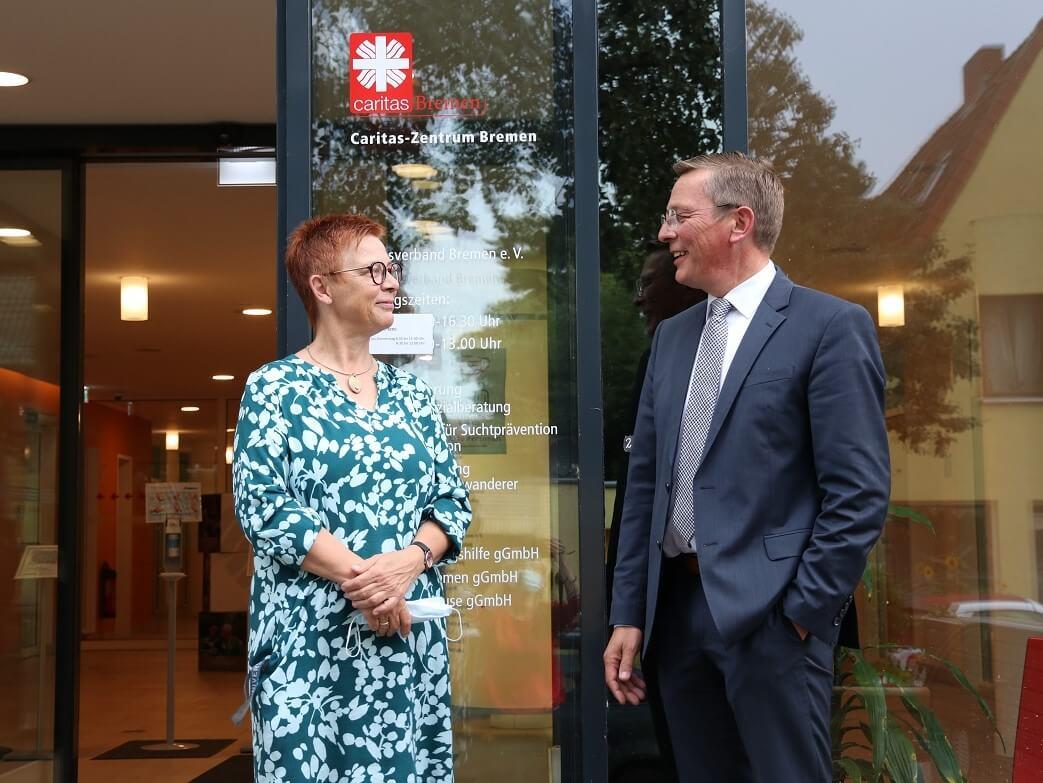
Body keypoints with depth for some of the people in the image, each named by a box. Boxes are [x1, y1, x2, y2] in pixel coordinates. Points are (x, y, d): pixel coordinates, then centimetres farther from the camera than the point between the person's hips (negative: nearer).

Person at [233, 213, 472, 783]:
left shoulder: (411, 393, 12)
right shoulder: (275, 387, -2)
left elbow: (452, 498, 8)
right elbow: (263, 504, -11)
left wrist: (407, 563, -12)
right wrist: (358, 577, -18)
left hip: (410, 635, 5)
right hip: (312, 639, -4)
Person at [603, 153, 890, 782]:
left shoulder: (831, 326, -7)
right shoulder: (672, 336, 13)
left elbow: (860, 490, -11)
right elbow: (645, 480, 12)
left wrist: (807, 610, -13)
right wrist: (628, 612, 9)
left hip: (768, 611, -6)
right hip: (676, 606, 6)